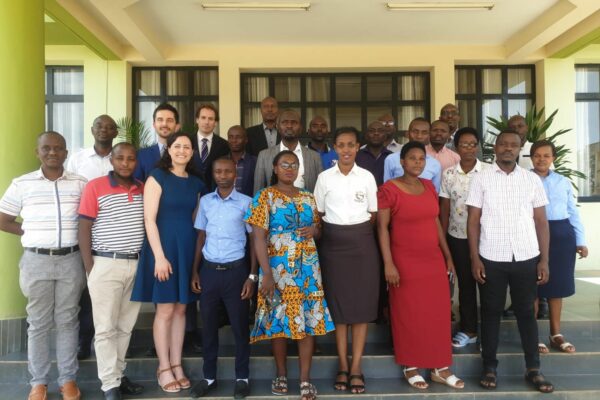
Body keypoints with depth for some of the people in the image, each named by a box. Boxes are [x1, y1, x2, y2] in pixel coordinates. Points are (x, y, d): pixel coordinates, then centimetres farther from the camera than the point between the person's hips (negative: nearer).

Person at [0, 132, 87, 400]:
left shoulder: (80, 184, 3)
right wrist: (33, 234, 0)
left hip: (70, 260, 1)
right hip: (37, 260, 0)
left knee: (67, 321, 9)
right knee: (38, 323, 9)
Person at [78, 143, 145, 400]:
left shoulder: (143, 190, 8)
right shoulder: (95, 187, -5)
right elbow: (84, 229, -6)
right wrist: (89, 269, -9)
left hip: (136, 265, 5)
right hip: (106, 265, -4)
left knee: (125, 326, 13)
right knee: (106, 328, 2)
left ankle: (119, 375, 27)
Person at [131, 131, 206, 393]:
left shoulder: (196, 183, 11)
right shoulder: (157, 177, -5)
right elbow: (149, 219, -11)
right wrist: (160, 256, -17)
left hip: (188, 249, 5)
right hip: (163, 247, -5)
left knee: (180, 310, 10)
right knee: (165, 310, 1)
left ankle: (176, 365, 20)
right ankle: (164, 368, 14)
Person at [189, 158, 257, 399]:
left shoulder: (246, 202, -3)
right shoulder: (205, 201, 6)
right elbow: (201, 237, 11)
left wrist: (252, 276, -6)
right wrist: (195, 271, 7)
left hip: (235, 270, -3)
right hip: (209, 270, 3)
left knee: (239, 326, 7)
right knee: (209, 325, 11)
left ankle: (242, 378, 21)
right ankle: (209, 377, 26)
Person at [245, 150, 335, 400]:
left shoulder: (308, 197, 11)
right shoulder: (265, 196, -3)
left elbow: (319, 231, 19)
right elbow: (259, 238, -10)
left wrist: (314, 230, -6)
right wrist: (267, 274, -17)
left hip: (308, 267, 4)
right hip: (278, 267, -3)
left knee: (309, 321, 2)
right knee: (279, 321, 5)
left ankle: (305, 379, 12)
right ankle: (281, 375, 23)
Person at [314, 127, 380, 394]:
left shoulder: (367, 177, 2)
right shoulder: (324, 178, 1)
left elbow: (373, 214, 7)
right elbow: (318, 214, 6)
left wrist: (358, 230, -2)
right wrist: (336, 230, -2)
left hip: (362, 243, 0)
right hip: (333, 244, 0)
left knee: (362, 303, 2)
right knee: (337, 303, 5)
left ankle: (356, 366, 13)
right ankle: (343, 365, 17)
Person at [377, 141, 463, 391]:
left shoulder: (429, 186, 8)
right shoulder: (389, 189, -10)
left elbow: (436, 223, 12)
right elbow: (382, 227, -12)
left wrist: (448, 257, 11)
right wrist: (388, 263, -17)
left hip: (433, 259, 6)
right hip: (405, 261, -5)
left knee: (439, 313, 9)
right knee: (408, 314, 6)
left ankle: (440, 368, 22)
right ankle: (410, 367, 21)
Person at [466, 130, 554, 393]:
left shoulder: (532, 179, 6)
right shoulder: (481, 179, 1)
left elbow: (541, 222, 7)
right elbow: (473, 221, 0)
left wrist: (544, 259, 1)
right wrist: (475, 258, -6)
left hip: (526, 258, 1)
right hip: (491, 258, -1)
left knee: (525, 312, 12)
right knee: (491, 312, 9)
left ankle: (533, 369, 24)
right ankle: (490, 368, 21)